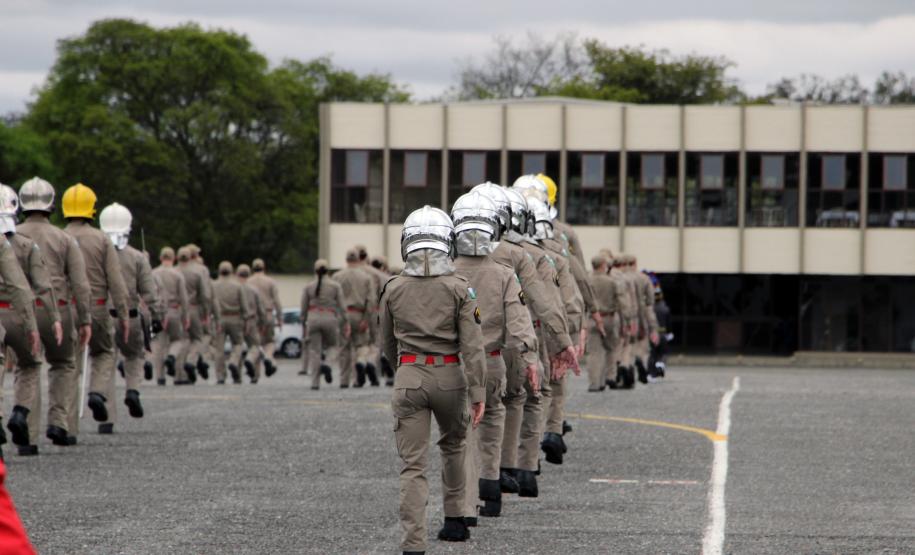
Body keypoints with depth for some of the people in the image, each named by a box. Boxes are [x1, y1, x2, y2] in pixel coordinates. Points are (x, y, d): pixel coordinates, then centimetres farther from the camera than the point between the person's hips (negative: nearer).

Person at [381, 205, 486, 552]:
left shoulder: (393, 289, 1)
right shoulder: (459, 288, -6)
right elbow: (472, 344, -10)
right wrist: (478, 392, -7)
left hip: (408, 377, 0)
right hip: (449, 376, 0)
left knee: (412, 465, -1)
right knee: (453, 445, 27)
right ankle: (454, 520, 34)